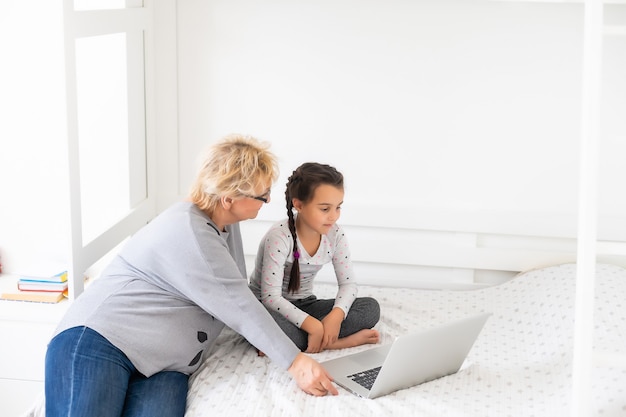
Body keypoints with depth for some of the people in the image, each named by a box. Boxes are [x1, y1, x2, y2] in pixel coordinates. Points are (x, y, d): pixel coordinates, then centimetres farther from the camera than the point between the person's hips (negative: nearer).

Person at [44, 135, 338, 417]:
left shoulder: (225, 224, 12)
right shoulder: (187, 231, -15)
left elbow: (237, 297, 20)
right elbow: (234, 303, -18)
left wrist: (264, 339, 5)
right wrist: (295, 362, -16)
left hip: (162, 365, 8)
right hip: (98, 342, -7)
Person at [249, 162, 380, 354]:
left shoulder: (335, 235, -8)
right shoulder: (279, 237, -25)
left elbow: (348, 283, -3)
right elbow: (271, 297, -27)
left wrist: (336, 315, -25)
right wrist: (312, 325, -35)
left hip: (304, 305, 5)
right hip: (271, 308, -5)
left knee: (371, 307, -12)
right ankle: (342, 341, -27)